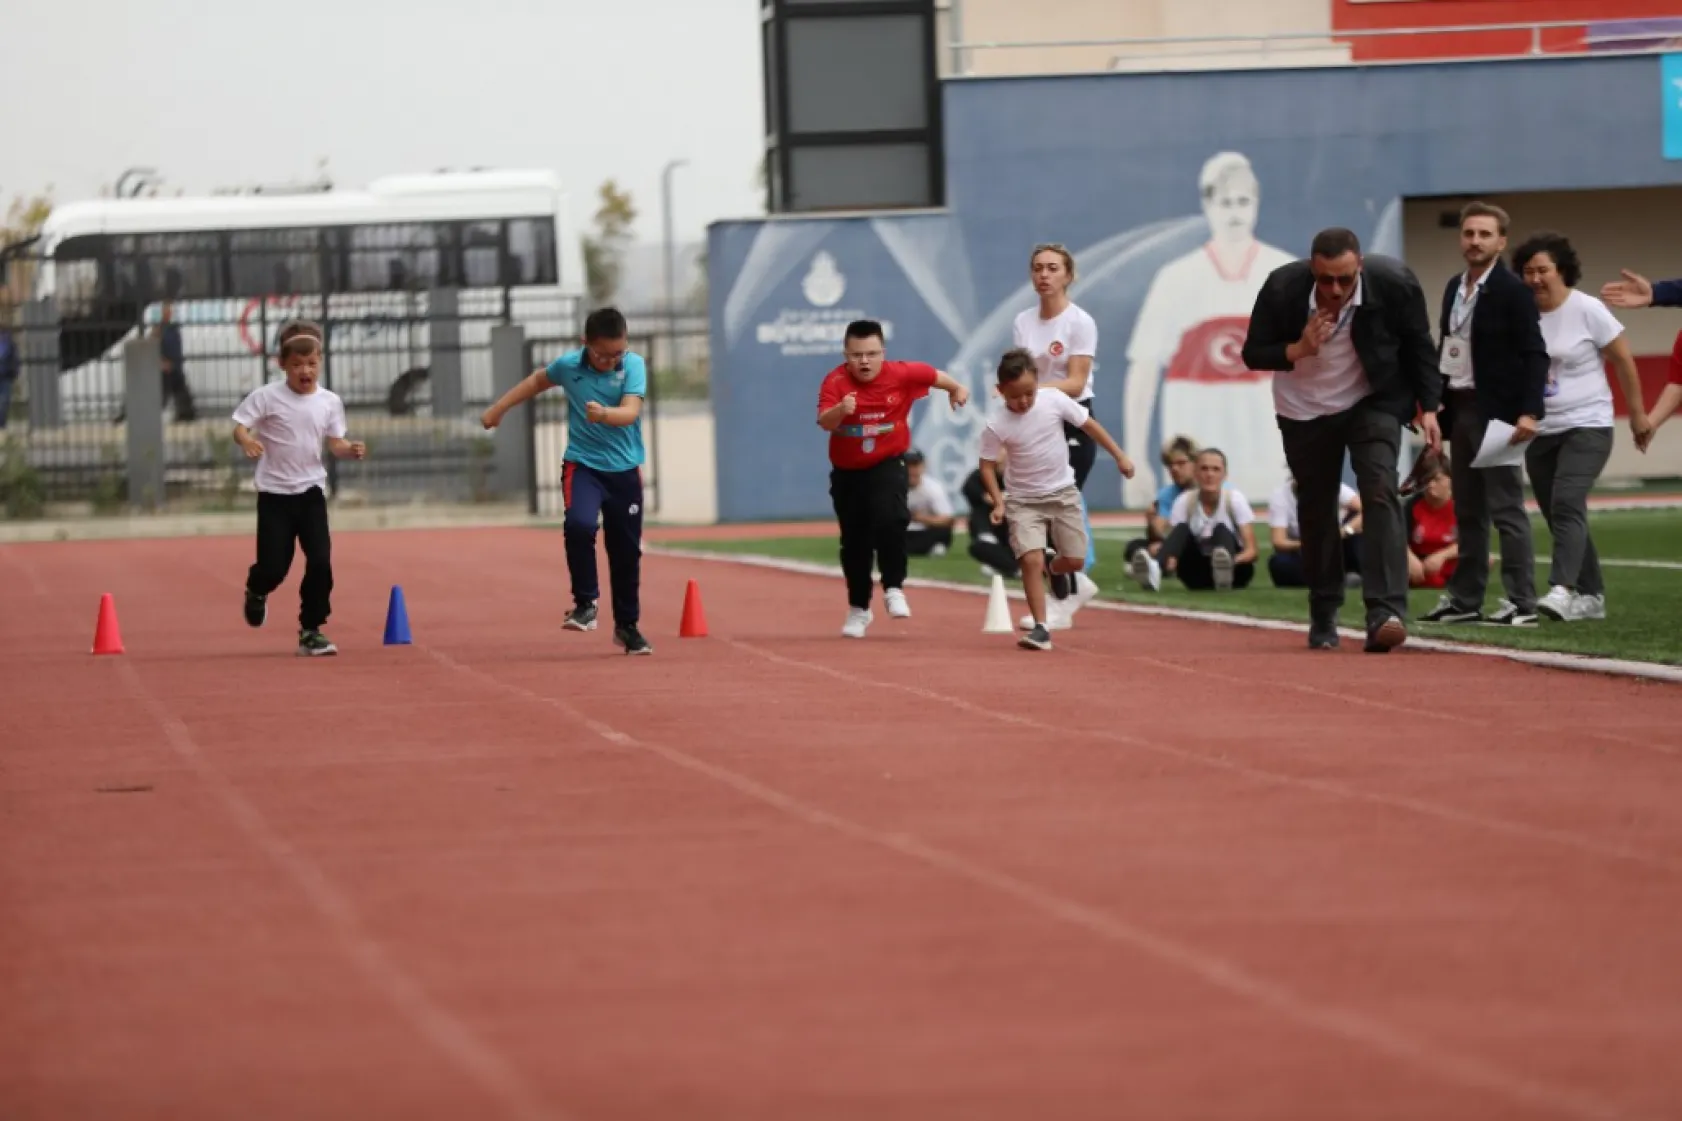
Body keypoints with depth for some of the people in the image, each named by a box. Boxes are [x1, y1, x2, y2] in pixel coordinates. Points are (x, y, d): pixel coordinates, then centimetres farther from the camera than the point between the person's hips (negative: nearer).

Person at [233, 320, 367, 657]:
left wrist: (351, 449, -16)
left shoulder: (329, 402, 1)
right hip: (274, 493, -3)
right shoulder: (267, 397, -9)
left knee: (320, 561, -9)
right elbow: (239, 427, -11)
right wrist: (247, 441, -33)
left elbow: (335, 443, 6)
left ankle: (311, 632, 2)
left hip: (311, 491, 3)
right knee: (274, 566, -2)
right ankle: (256, 591, 36)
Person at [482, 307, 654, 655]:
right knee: (579, 525, -28)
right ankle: (586, 603, -13)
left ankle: (627, 626, 24)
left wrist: (603, 414, -45)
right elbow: (538, 380, 16)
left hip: (625, 471, 0)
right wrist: (500, 408, 20)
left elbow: (631, 412, -25)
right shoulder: (569, 365, -6)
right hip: (582, 466, 0)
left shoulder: (634, 365, -11)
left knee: (627, 551, 7)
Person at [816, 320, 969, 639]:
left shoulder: (900, 374, -11)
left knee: (890, 521, -27)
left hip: (887, 465, -1)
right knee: (854, 543, 11)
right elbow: (825, 422, -31)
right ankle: (858, 609, 29)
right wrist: (841, 409, -50)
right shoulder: (835, 381, -16)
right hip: (846, 472, 1)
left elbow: (934, 375, 9)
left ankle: (893, 589, -11)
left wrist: (956, 389, 22)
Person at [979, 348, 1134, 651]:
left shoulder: (1054, 399, -13)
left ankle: (1055, 568, 40)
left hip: (1063, 493, 2)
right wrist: (998, 502, -17)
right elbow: (987, 465, -6)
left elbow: (1089, 425, -1)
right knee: (1031, 560, -19)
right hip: (1024, 500, -2)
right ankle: (1040, 628, -12)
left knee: (1075, 560, 2)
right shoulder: (996, 426, -18)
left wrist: (1119, 456, 2)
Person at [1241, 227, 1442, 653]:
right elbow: (1253, 354, -11)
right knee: (1316, 506, 7)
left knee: (1380, 490, -20)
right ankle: (1323, 617, 25)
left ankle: (1385, 614, -29)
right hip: (1305, 409, 1)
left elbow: (1419, 347, -6)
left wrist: (1428, 408, -11)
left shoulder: (1395, 283, -23)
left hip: (1374, 401, -1)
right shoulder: (1281, 288, -23)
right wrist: (1299, 349, -29)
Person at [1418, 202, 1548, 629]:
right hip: (1460, 408, 8)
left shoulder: (1512, 291, -8)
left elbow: (1535, 354, -12)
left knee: (1506, 508, -7)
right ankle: (1464, 599, 17)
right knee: (1468, 510, 12)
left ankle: (1521, 604, -6)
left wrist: (1529, 412, -21)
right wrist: (1437, 404, 8)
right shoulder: (1455, 288, 13)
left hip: (1497, 410, -8)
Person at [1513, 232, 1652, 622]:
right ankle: (1591, 596, 20)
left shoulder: (1587, 311, -8)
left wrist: (1637, 414, 2)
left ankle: (1562, 589, -33)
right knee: (1560, 516, 9)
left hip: (1586, 427, -5)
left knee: (1567, 504, -22)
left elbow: (1624, 362, -1)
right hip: (1539, 431, 5)